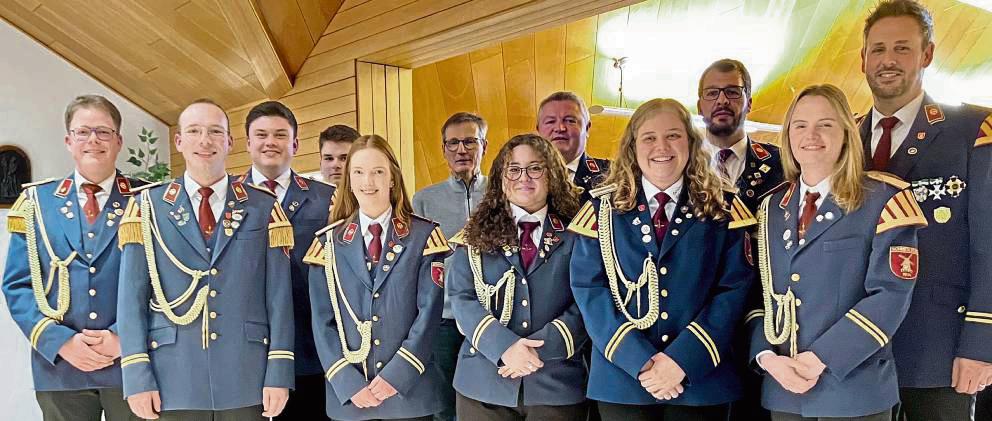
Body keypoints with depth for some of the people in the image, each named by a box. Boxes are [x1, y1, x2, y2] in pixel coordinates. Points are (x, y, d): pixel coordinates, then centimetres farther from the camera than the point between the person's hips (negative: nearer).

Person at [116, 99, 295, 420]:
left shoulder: (263, 207, 4)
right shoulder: (147, 207, 5)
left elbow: (278, 295, 0)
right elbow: (132, 296, 2)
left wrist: (279, 373, -5)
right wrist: (138, 377, -5)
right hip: (172, 379, 0)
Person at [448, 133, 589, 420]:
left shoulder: (575, 237, 4)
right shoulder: (476, 235, 5)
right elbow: (461, 298, -4)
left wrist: (541, 346, -17)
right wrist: (505, 346, -18)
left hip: (558, 385, 0)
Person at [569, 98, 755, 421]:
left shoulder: (722, 211, 3)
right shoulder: (604, 208, 3)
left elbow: (735, 289, -4)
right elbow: (589, 288, -4)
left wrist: (684, 359, -16)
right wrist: (638, 359, -15)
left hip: (702, 380, 0)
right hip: (621, 379, 0)